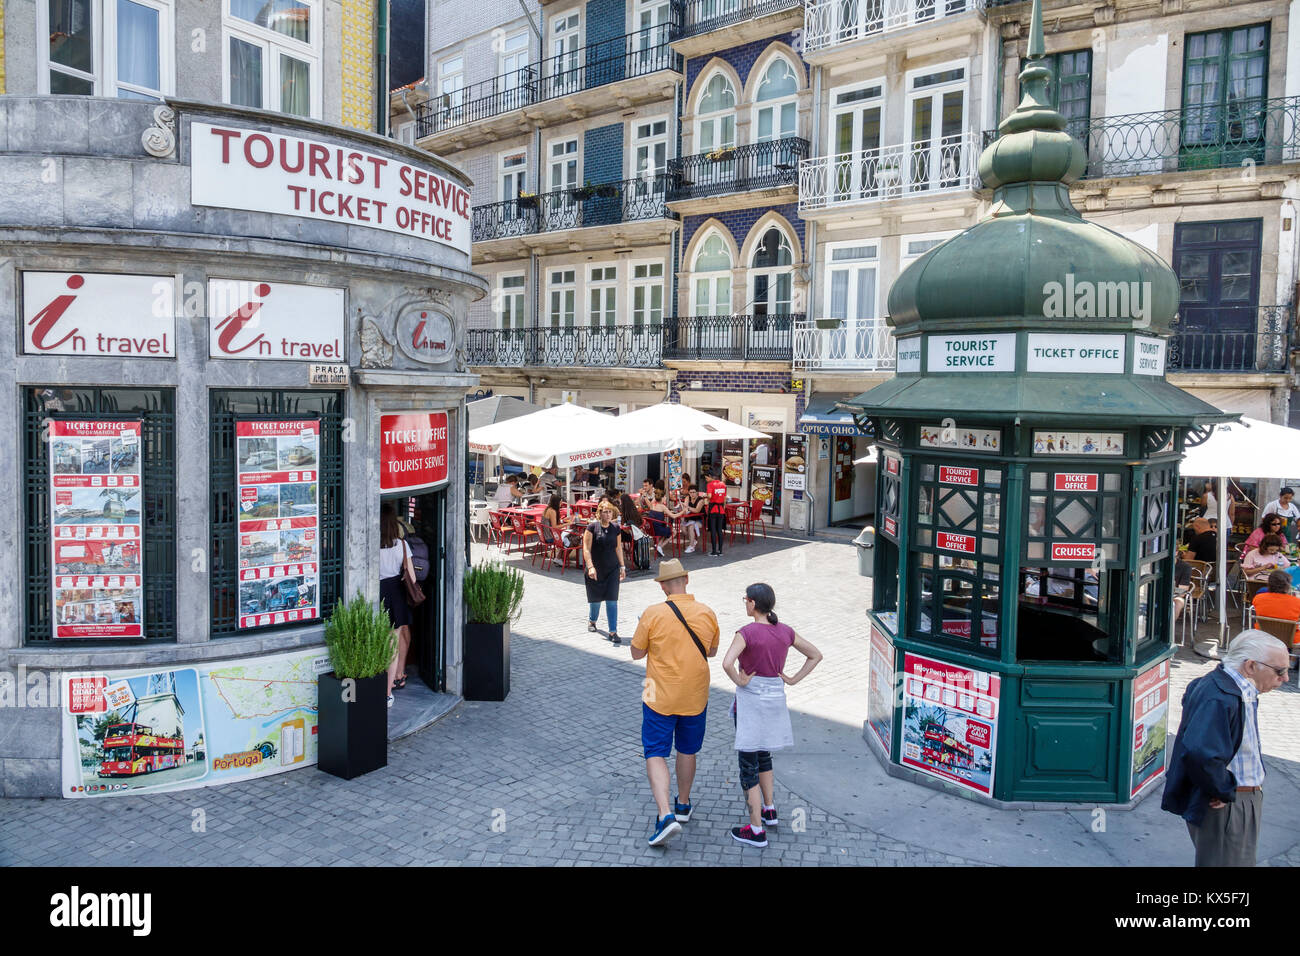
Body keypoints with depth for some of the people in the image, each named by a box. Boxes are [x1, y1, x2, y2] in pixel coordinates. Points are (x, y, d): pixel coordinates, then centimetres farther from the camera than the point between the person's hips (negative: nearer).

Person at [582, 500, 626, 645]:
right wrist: (590, 567, -20)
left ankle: (613, 632, -3)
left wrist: (622, 566, 9)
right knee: (595, 598, 13)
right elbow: (586, 549, -11)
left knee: (612, 600, -5)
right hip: (596, 569, -2)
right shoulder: (592, 527, -9)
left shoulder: (615, 528, 3)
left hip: (612, 569, 2)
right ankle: (592, 620, 43)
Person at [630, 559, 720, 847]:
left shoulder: (652, 614, -16)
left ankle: (665, 815, -10)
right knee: (687, 752, 21)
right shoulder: (708, 614, -7)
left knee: (656, 754, 4)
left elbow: (636, 653, -6)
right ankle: (683, 805, 37)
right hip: (695, 698, 3)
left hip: (660, 699, -3)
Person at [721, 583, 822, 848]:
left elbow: (727, 663, -33)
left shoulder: (747, 633, -18)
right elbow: (816, 655, 9)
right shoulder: (785, 632, 0)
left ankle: (756, 830, 7)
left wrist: (740, 681, -16)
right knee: (763, 754, 27)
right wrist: (793, 679, 6)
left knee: (748, 764, 3)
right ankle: (769, 810, 36)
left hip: (750, 699, -6)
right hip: (776, 697, 6)